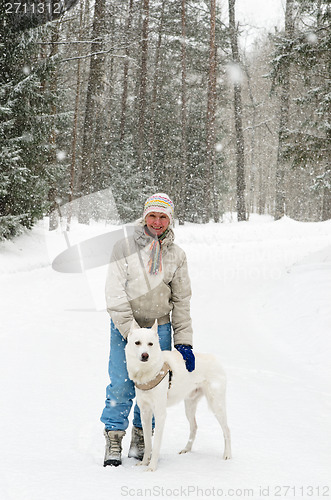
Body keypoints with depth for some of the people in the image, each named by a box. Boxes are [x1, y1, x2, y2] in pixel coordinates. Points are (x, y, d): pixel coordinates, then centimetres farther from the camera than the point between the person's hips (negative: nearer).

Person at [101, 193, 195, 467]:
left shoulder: (176, 255, 5)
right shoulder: (124, 247, -5)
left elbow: (182, 301, 8)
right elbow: (115, 293, -9)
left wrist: (184, 342, 2)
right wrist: (130, 331, -16)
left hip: (160, 328, 3)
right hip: (124, 327, -2)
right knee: (121, 385, -6)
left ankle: (140, 440, 18)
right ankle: (114, 441, 7)